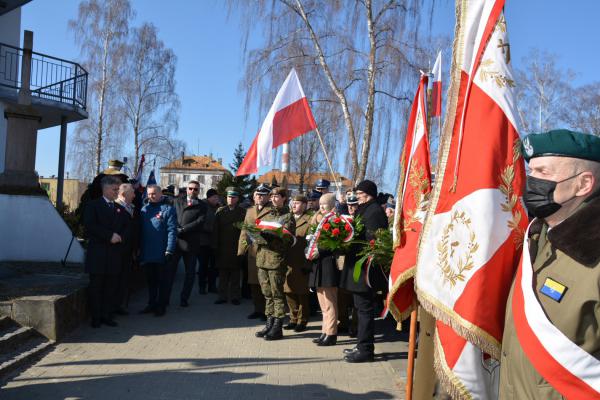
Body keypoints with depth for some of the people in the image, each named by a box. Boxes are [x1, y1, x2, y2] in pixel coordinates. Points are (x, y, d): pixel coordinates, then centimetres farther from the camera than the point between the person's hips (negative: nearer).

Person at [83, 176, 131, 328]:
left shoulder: (121, 209, 17)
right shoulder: (93, 205, 2)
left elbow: (128, 228, 11)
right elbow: (90, 225, -11)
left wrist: (120, 237, -10)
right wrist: (110, 236, -16)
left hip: (115, 254, 4)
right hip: (98, 254, -4)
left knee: (111, 287, 5)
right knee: (96, 286, 2)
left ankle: (107, 316, 12)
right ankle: (96, 317, 9)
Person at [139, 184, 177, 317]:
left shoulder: (168, 209, -6)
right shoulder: (144, 209, 9)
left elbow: (172, 231, -12)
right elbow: (141, 230, 12)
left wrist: (169, 251, -19)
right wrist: (140, 249, 7)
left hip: (163, 254, -5)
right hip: (147, 253, 5)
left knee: (163, 281, 6)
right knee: (151, 280, 15)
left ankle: (161, 306, 16)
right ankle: (152, 304, 26)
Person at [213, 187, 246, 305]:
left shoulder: (242, 212, 4)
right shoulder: (220, 211, 9)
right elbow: (216, 229, 5)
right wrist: (215, 245, -1)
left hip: (236, 247, -1)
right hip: (223, 247, 2)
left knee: (235, 273, 5)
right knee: (223, 273, 6)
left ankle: (235, 296, 13)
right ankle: (222, 296, 14)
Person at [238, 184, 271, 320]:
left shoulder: (272, 211, -2)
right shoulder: (250, 210, 19)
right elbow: (244, 230, 17)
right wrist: (241, 248, 10)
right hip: (252, 250, 6)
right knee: (254, 281, 10)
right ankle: (258, 309, 21)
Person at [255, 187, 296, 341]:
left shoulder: (288, 216, -1)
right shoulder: (267, 215, 19)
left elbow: (286, 238, -11)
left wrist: (266, 234, -19)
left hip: (277, 259, -6)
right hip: (262, 258, 6)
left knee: (277, 294, -2)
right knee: (267, 294, 11)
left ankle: (278, 328, 5)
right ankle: (269, 324, 20)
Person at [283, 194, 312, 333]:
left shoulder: (309, 220, -3)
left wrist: (307, 264, -15)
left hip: (301, 263, -6)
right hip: (288, 263, 6)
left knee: (302, 294, 3)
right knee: (289, 293, 9)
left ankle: (302, 321, 13)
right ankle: (294, 319, 21)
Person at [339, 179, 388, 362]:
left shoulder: (374, 211, -15)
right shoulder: (365, 210, 18)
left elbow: (371, 240, -22)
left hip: (365, 269, -11)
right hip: (360, 267, 11)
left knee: (364, 308, -4)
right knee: (362, 308, 16)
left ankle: (366, 350, 4)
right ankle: (362, 345, 26)